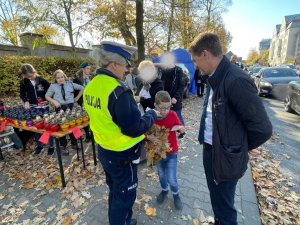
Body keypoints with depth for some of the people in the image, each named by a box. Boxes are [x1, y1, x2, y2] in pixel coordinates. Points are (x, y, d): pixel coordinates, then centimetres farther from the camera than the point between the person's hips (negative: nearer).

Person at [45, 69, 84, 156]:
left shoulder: (70, 84, 3)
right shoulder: (53, 86, 2)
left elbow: (82, 88, 11)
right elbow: (47, 96, 8)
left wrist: (77, 98, 6)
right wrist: (54, 101, -10)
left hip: (70, 106, 1)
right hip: (60, 108, 0)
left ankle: (74, 143, 26)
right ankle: (63, 146, 18)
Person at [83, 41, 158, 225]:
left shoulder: (91, 86, 1)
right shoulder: (118, 90, -27)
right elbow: (134, 129, -26)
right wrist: (152, 115, -10)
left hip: (104, 150, 9)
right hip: (123, 155, -9)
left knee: (115, 191, 29)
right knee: (125, 195, 15)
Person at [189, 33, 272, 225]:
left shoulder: (236, 80, -24)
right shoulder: (215, 78, 4)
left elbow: (262, 128, -21)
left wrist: (239, 148, -6)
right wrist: (208, 143, 6)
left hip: (225, 157, -8)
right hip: (210, 150, 8)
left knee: (224, 208, 15)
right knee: (217, 202, 28)